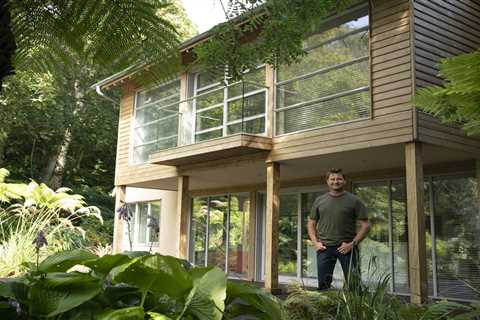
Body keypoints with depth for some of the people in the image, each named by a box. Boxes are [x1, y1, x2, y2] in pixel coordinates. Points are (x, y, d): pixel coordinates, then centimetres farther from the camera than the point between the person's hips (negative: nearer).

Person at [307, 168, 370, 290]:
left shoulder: (354, 201, 1)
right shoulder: (319, 201, 10)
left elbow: (365, 225, -1)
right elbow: (311, 224, 16)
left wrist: (352, 244, -11)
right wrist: (315, 242, 1)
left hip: (346, 247, -2)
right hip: (324, 248, 2)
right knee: (323, 284, 7)